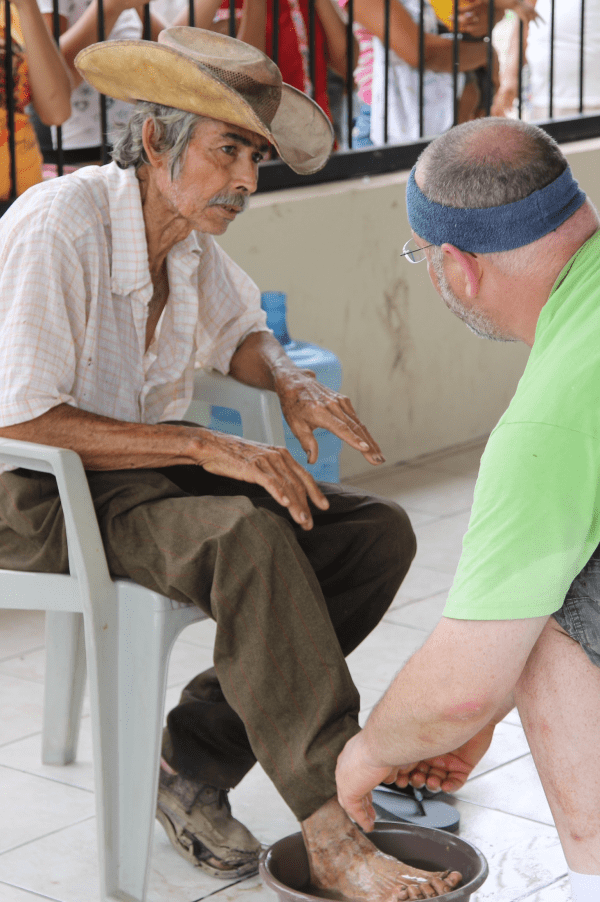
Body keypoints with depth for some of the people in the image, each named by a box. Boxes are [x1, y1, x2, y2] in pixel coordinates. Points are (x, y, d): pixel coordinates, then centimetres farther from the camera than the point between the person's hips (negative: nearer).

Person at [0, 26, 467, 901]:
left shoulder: (189, 234, 3)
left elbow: (240, 331, 23)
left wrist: (293, 383, -1)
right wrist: (205, 447, -27)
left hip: (147, 470, 9)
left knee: (377, 533, -8)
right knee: (248, 539, -35)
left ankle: (195, 762, -7)